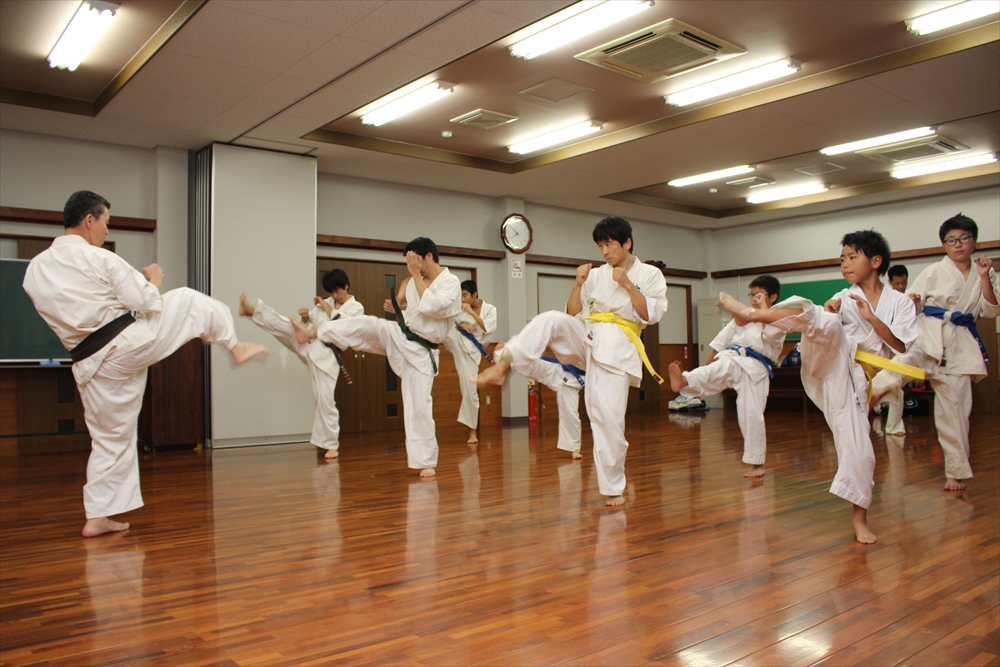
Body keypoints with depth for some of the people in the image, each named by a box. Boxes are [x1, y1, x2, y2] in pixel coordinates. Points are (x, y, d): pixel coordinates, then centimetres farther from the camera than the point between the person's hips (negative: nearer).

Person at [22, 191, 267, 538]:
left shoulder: (34, 270, 7)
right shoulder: (101, 259, -11)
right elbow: (147, 303, -11)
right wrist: (155, 279, 10)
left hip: (91, 364, 6)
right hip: (130, 343, -6)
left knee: (111, 438, 17)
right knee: (189, 299, 15)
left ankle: (97, 517, 20)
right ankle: (236, 348, 24)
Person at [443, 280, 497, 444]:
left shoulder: (489, 309, -2)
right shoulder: (460, 308, 4)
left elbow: (489, 329, -16)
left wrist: (471, 312, -17)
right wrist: (459, 325, -16)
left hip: (470, 350, -2)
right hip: (457, 343, 2)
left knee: (471, 391, 0)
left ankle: (472, 431, 12)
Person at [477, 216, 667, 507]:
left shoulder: (650, 274, 5)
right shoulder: (596, 275, 11)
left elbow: (652, 315, -8)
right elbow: (573, 314, 9)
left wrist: (627, 284, -13)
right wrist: (579, 283, -5)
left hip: (616, 347, -3)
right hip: (587, 338, 3)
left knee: (609, 418, -8)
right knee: (550, 320, -26)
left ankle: (613, 488, 7)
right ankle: (502, 365, -31)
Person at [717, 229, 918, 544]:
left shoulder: (900, 303, 10)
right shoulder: (843, 298, 13)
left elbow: (900, 347, -2)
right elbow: (823, 323, 1)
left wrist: (871, 317, -14)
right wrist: (828, 314, -20)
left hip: (854, 379, 1)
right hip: (831, 362, -1)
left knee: (858, 448, -4)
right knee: (827, 323, -31)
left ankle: (859, 517, 14)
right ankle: (751, 313, -47)